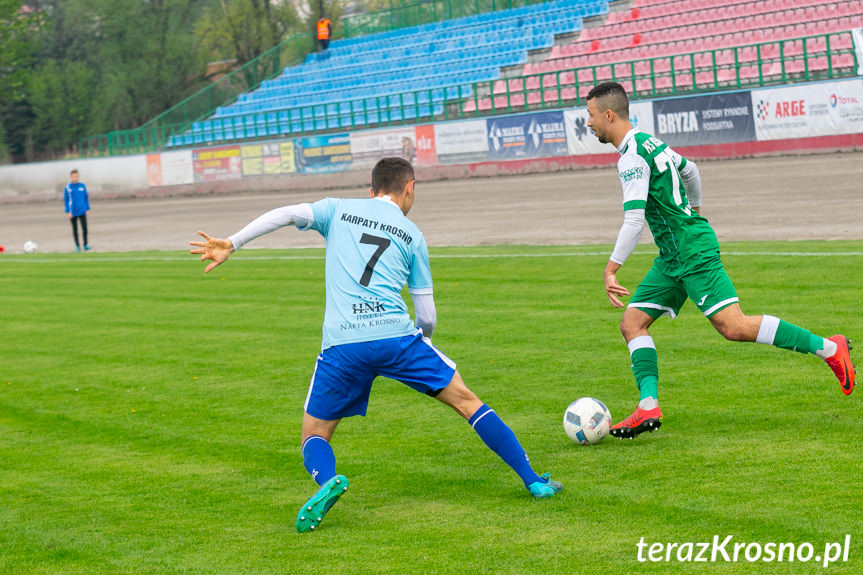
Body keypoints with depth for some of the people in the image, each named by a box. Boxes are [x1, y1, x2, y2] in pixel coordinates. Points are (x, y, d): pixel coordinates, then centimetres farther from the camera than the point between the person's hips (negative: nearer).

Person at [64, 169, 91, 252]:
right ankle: (77, 246, 14)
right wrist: (68, 211, -6)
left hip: (82, 211, 1)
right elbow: (65, 200, 1)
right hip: (73, 213, -1)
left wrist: (87, 209, 5)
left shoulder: (82, 186, 4)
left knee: (84, 228, -5)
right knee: (75, 230, 5)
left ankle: (86, 245, 7)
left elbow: (86, 198, 10)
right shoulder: (67, 187, -2)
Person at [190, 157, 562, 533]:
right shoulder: (412, 235, 16)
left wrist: (231, 244, 2)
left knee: (314, 437, 14)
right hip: (396, 335, 0)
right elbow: (427, 316, 15)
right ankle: (533, 481, 13)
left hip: (341, 345, 0)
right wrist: (422, 337, 36)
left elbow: (286, 215, 0)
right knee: (466, 401, 15)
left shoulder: (338, 210, 18)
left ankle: (327, 480, -20)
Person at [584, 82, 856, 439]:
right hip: (672, 258, 11)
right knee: (632, 322, 3)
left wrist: (611, 269, -21)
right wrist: (693, 209, 46)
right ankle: (649, 407, -6)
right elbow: (690, 170, 30)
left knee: (733, 327, -15)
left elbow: (634, 221, -24)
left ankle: (828, 348, -8)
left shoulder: (631, 158, -16)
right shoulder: (648, 142, 14)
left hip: (694, 252, -11)